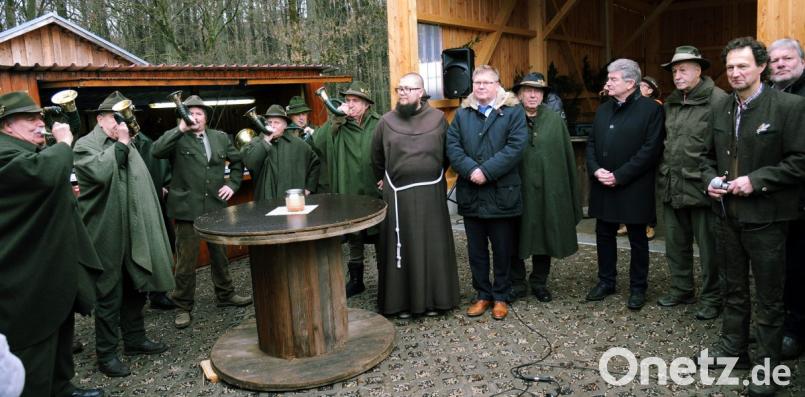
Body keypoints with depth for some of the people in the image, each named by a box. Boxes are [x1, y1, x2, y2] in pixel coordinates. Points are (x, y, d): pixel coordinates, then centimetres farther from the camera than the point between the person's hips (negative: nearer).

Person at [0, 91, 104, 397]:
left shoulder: (34, 151, 18)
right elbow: (46, 173, -38)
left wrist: (67, 193, 11)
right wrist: (64, 142, -21)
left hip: (52, 266, 11)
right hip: (31, 275, -11)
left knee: (58, 332, 21)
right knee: (34, 344, 0)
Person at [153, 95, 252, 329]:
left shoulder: (221, 137, 10)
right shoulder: (177, 138, -2)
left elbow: (237, 161, 19)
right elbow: (157, 151, -21)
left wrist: (232, 184, 7)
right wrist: (180, 129, -24)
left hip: (215, 205, 4)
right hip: (187, 207, -4)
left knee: (220, 253, 17)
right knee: (186, 259, 2)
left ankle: (225, 294, 33)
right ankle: (183, 307, 15)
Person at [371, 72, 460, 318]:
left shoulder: (437, 118, 2)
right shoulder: (386, 121, 5)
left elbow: (447, 153, 10)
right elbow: (377, 158, 15)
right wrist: (386, 181, 19)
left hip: (431, 193, 0)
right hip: (398, 195, 0)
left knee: (431, 245, 6)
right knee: (402, 246, 5)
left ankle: (433, 298, 18)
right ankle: (402, 301, 15)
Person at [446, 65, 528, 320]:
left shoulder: (513, 111, 0)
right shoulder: (462, 114, 12)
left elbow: (516, 146, -12)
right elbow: (452, 146, 1)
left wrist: (487, 171, -19)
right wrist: (470, 169, -16)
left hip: (501, 193, -3)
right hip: (470, 194, 3)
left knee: (503, 249, 8)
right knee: (476, 249, 11)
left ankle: (501, 297, 22)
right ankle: (483, 294, 25)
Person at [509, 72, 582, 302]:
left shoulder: (554, 120, 3)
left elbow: (567, 156, 5)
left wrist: (571, 194, 3)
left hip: (548, 191, 2)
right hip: (517, 190, -2)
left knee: (545, 237, 13)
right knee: (516, 239, 7)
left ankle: (539, 283, 30)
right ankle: (517, 283, 23)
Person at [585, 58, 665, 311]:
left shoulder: (651, 109, -8)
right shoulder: (603, 110, 13)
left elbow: (650, 150, -15)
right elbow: (591, 143, 11)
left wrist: (619, 176, -18)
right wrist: (595, 169, -8)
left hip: (633, 189, -6)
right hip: (603, 186, 6)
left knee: (637, 239, 7)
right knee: (604, 235, 13)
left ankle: (638, 287, 21)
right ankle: (606, 281, 28)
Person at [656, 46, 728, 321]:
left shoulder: (718, 100, -11)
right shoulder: (670, 103, 13)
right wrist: (663, 175, 12)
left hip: (701, 188, -7)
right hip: (671, 186, 7)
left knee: (709, 247, 6)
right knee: (676, 244, 17)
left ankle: (711, 297, 22)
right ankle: (681, 289, 33)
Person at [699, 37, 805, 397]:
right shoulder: (721, 110, 8)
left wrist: (756, 180, -20)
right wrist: (710, 179, -2)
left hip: (765, 218, -6)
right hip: (727, 215, 6)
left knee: (769, 299, 6)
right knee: (734, 289, 19)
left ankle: (767, 366, 20)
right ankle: (733, 347, 34)